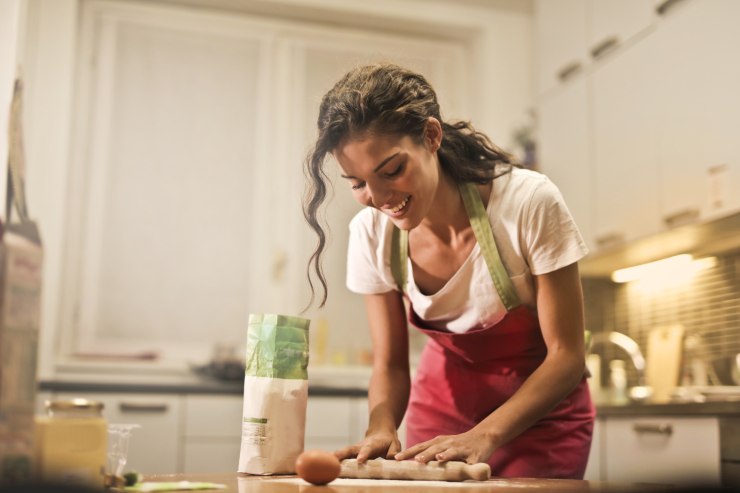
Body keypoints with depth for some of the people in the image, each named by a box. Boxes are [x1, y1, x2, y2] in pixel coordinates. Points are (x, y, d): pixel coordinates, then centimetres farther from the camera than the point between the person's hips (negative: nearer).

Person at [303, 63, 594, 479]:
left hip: (540, 409, -2)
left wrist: (482, 437, -34)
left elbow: (567, 356, -22)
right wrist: (382, 429, -29)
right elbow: (389, 365, -8)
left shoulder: (530, 203, -29)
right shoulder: (372, 233, -17)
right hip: (446, 395, 3)